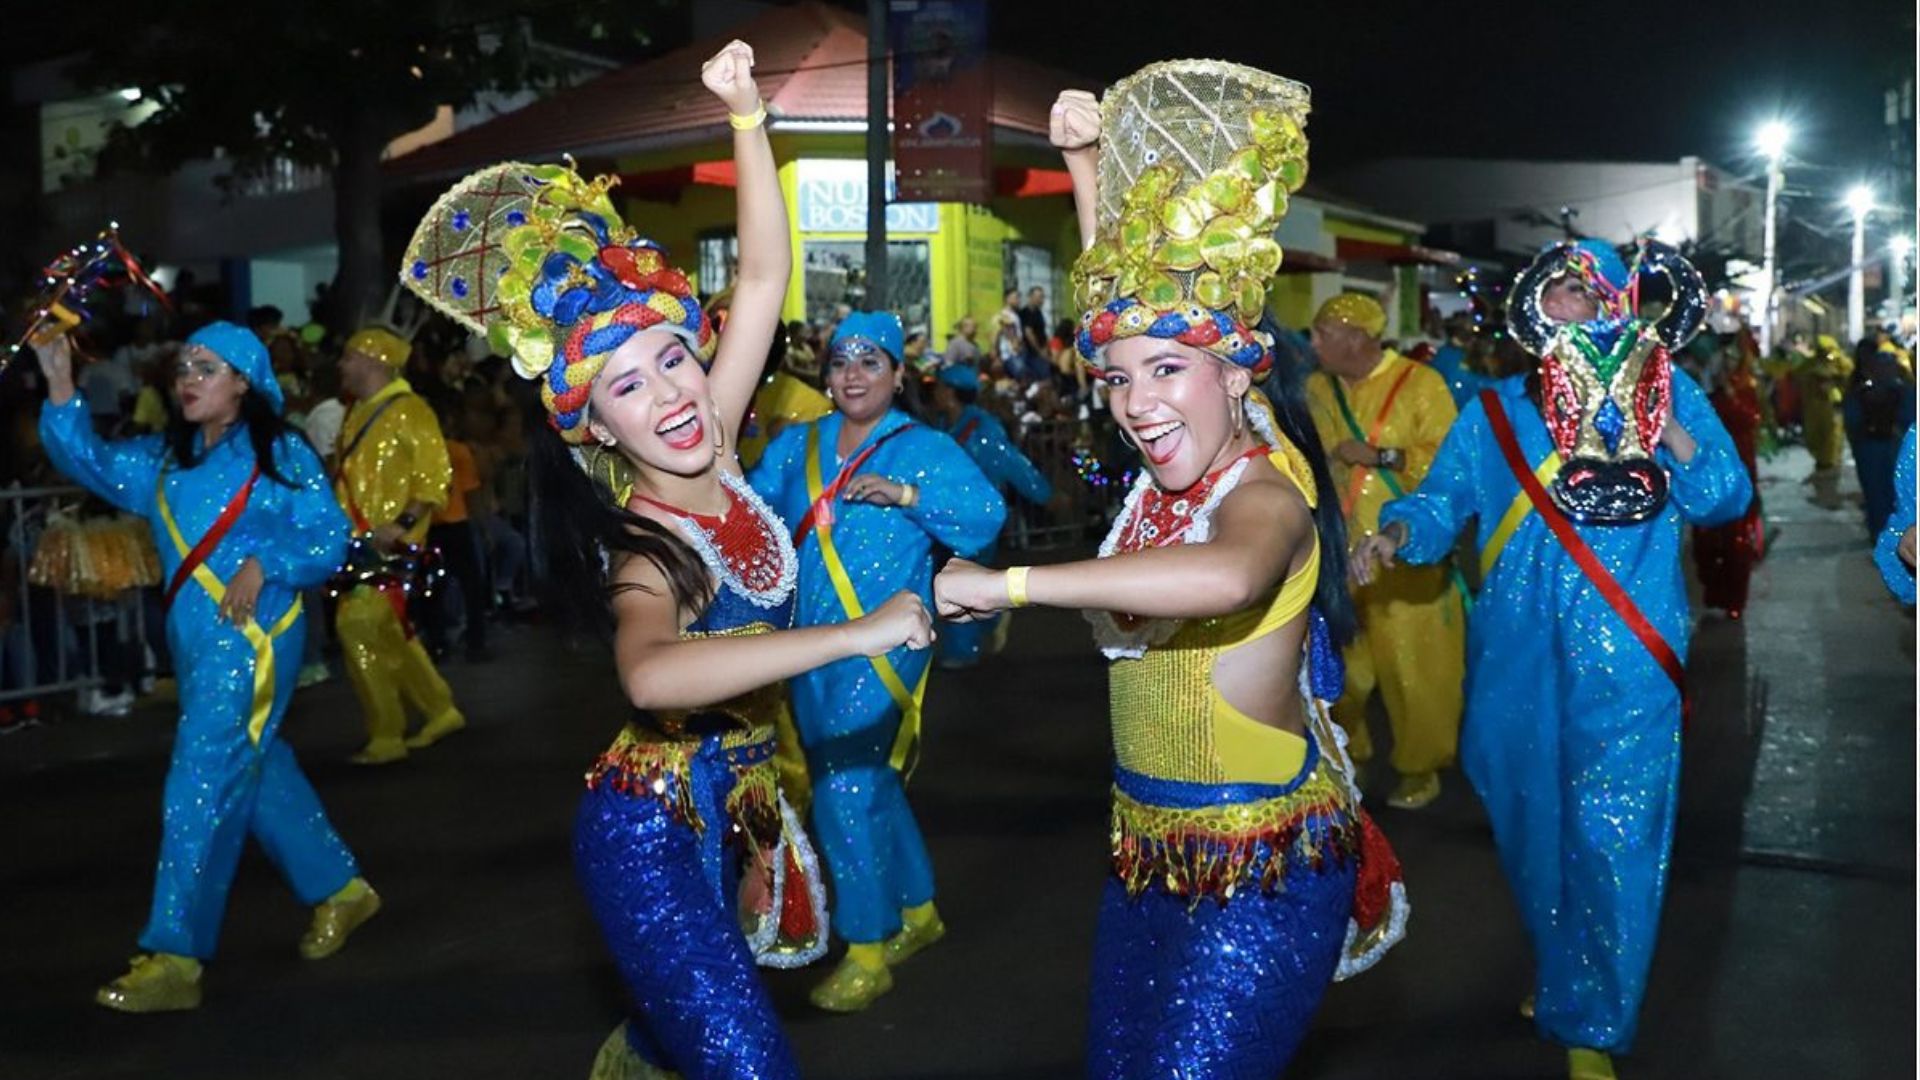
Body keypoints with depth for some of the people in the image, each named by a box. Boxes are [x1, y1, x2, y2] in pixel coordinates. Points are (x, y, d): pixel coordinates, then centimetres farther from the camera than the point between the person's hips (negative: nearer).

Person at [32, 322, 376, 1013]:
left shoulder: (280, 455, -4)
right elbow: (92, 464, 0)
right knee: (257, 774, 16)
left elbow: (329, 538, -7)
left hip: (253, 638, -7)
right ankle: (338, 889, 32)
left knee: (202, 787, -10)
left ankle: (173, 959, -7)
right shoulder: (164, 459, 13)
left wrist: (263, 565, -21)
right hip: (193, 641, 7)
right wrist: (61, 391, -12)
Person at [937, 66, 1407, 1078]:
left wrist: (1009, 583, -41)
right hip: (1149, 845, 8)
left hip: (1261, 865, -8)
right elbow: (1121, 282, 12)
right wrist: (1086, 159, 5)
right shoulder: (1175, 461, 1)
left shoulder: (1264, 491, -20)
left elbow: (1229, 577, -46)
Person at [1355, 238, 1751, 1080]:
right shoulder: (1496, 410, 7)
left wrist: (1668, 427, -12)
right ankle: (1557, 963, 42)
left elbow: (1724, 501, 0)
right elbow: (1444, 497, 2)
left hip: (1625, 660, -2)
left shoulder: (1665, 393, 4)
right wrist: (1395, 533, -18)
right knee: (1530, 817, 15)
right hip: (1519, 653, 2)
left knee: (1612, 835, -4)